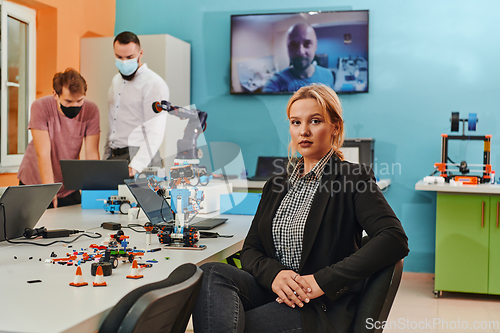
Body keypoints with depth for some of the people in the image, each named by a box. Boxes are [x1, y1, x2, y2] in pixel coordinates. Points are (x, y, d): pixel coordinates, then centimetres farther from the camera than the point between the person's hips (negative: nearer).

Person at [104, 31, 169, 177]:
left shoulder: (154, 84, -9)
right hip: (113, 157, 6)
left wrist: (135, 166, -26)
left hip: (139, 156, -6)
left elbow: (155, 134, -17)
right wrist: (106, 157, 15)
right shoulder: (116, 81, 17)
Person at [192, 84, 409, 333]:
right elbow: (250, 249, 13)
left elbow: (395, 240, -15)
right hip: (272, 291, 6)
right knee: (212, 274, -26)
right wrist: (274, 274, -12)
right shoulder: (276, 186, 19)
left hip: (320, 308, -6)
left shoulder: (354, 178, 0)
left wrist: (321, 281, -20)